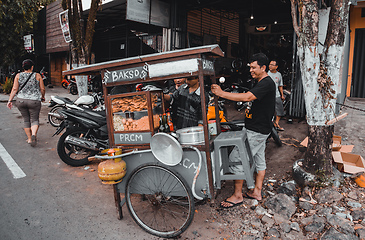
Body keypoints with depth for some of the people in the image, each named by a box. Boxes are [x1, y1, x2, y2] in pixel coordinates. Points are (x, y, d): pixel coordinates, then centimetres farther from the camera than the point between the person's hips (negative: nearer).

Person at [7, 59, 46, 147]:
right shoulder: (37, 76, 0)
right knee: (34, 119, 5)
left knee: (26, 120, 15)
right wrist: (42, 97, 18)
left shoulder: (18, 76, 4)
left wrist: (10, 100, 2)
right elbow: (42, 89, 1)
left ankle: (29, 138, 18)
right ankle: (34, 134, -22)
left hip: (21, 100, 2)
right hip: (34, 101, -2)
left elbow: (14, 89, -1)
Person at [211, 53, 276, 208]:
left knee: (236, 159, -8)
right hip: (260, 129, 11)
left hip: (256, 132, -11)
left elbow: (247, 97, -32)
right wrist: (251, 111, 12)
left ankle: (237, 196, 3)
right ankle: (257, 192, 30)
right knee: (259, 159, 17)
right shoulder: (263, 82, 14)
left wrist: (222, 93, -32)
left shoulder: (266, 83, -19)